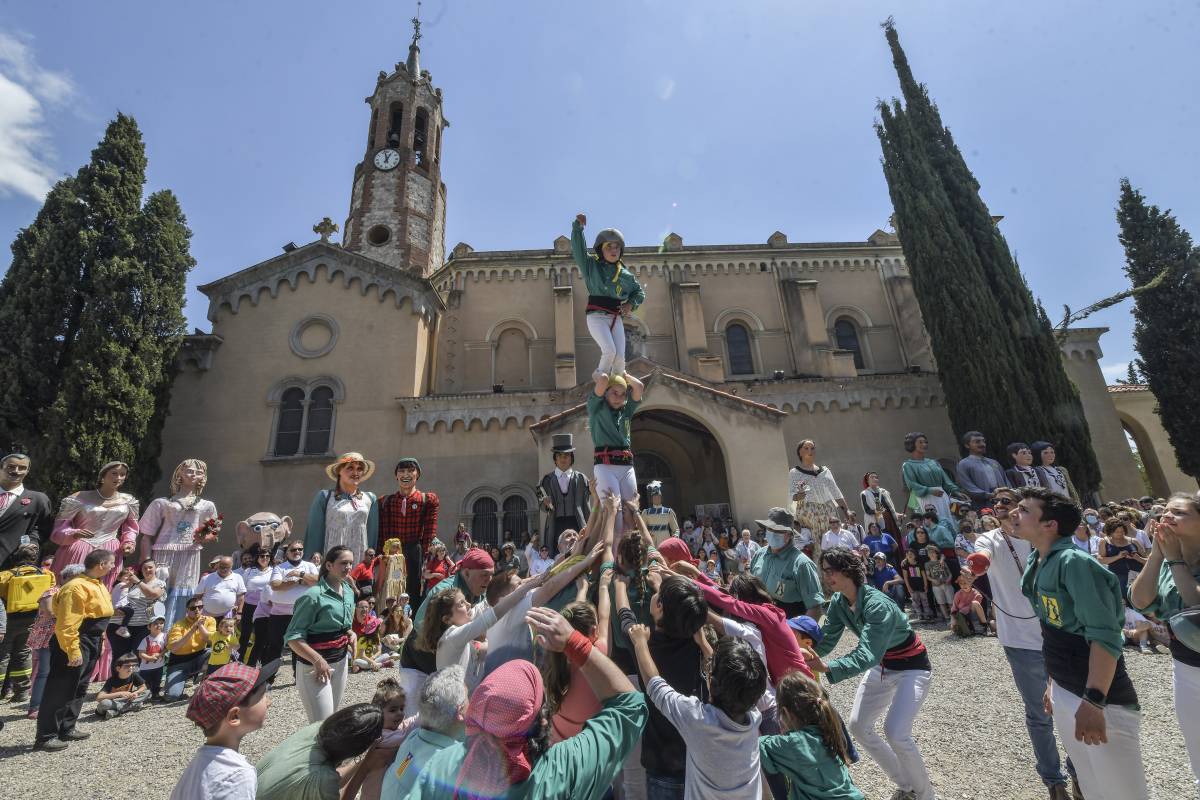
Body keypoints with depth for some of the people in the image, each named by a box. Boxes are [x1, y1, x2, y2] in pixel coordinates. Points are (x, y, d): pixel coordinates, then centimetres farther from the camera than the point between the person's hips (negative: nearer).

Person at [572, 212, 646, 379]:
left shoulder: (625, 275, 12)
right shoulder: (591, 265, 6)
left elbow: (640, 293, 21)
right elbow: (578, 248, -5)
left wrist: (631, 304, 1)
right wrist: (578, 227, -18)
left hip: (616, 318, 3)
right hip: (596, 316, -3)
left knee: (620, 357, -8)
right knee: (609, 351, -22)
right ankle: (600, 377, 4)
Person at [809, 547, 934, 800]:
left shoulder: (877, 604, -35)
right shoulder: (838, 602, -12)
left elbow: (867, 654, -44)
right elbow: (826, 639, -12)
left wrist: (826, 668, -56)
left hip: (911, 667, -7)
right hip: (881, 665, 8)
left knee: (896, 733, -19)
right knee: (859, 726, 6)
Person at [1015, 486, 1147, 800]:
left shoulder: (1074, 562, -20)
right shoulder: (1036, 565, 4)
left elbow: (1105, 636, -25)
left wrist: (1093, 701, -29)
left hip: (1101, 697, -8)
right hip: (1064, 693, 8)